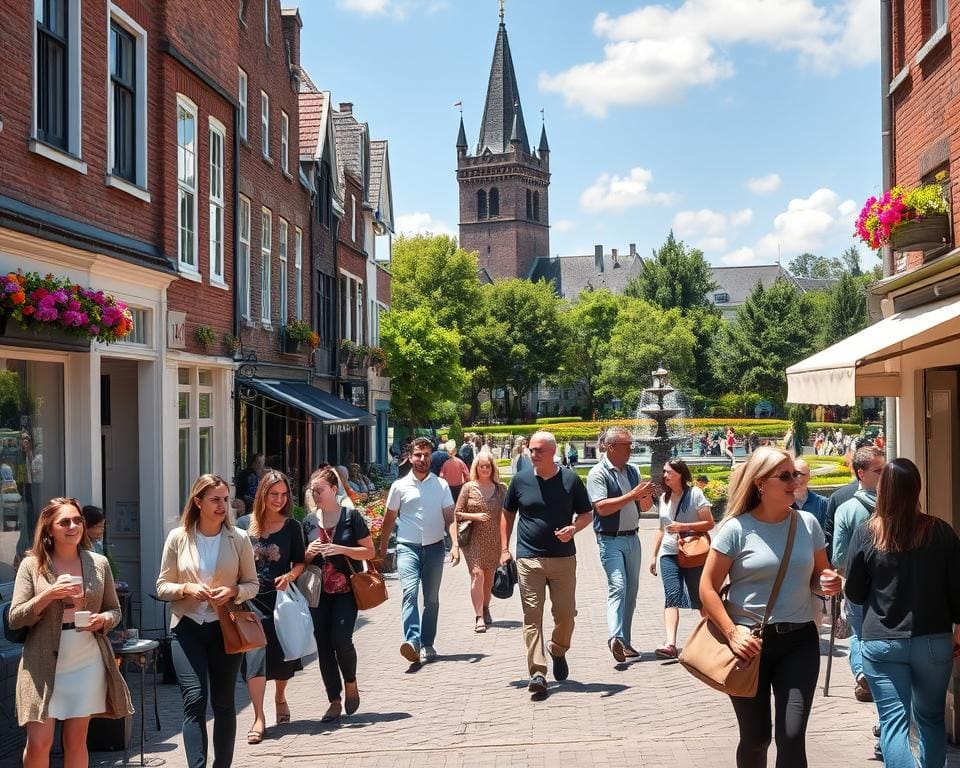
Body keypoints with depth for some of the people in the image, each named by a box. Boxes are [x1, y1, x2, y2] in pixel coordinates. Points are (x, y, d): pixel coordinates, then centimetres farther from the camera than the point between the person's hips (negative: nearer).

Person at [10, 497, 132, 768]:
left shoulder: (99, 563, 4)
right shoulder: (31, 565, -2)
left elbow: (115, 610, 13)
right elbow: (14, 619, -4)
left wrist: (104, 620, -10)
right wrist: (48, 595, -19)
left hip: (87, 663, 2)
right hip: (44, 664, -2)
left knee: (76, 740, 9)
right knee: (38, 742, -4)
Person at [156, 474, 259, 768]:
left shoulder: (239, 538, -2)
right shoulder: (178, 537, -2)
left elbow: (252, 584, 5)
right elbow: (162, 586, 3)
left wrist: (233, 591, -16)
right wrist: (186, 589, -16)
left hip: (226, 627, 1)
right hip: (187, 626, -1)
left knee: (224, 703, 10)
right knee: (194, 700, -13)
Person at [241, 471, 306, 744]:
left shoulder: (292, 527, 0)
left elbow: (300, 562, 4)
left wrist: (290, 576, -16)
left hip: (281, 597, 1)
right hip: (252, 599, -1)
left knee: (283, 653, 12)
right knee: (255, 653, -12)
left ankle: (280, 698, 41)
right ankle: (259, 718, -6)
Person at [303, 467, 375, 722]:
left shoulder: (351, 516, -3)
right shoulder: (309, 521, 8)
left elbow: (369, 552, -2)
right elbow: (302, 560, 18)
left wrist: (341, 549, -16)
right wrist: (309, 553, -5)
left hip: (345, 589, -4)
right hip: (319, 593, 4)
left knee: (341, 640, -15)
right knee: (324, 646, 4)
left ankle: (350, 684, 14)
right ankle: (334, 701, 15)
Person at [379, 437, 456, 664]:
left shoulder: (441, 485, 6)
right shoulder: (400, 486, 2)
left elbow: (450, 517, 4)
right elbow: (389, 519, 9)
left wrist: (455, 544, -9)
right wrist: (382, 550, 7)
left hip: (434, 547, 2)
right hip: (408, 546, -2)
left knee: (432, 599, 8)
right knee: (410, 592, -21)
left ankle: (427, 644, 18)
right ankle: (412, 641, -32)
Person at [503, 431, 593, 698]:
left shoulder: (570, 480, -1)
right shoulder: (520, 480, 2)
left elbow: (587, 514, 7)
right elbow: (508, 514, 13)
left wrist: (573, 528, -14)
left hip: (563, 557, 0)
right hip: (529, 558, 0)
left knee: (566, 613, 5)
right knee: (532, 616, -5)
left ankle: (558, 651, 35)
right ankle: (537, 673, -5)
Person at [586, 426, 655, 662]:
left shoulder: (632, 471, 10)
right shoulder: (598, 473, -10)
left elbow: (644, 506, 15)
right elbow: (602, 507, -21)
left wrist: (647, 497, -9)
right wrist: (633, 495, -23)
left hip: (632, 537, 7)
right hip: (610, 539, -7)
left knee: (631, 590, 10)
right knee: (617, 587, -21)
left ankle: (625, 642, 18)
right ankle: (615, 638, -31)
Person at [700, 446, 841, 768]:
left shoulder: (807, 523, 2)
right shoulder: (737, 528, -9)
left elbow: (818, 575, 15)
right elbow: (708, 588, -8)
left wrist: (827, 583, -9)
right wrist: (732, 633, -17)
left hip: (800, 640, 2)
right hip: (750, 641, -2)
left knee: (792, 736, -8)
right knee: (755, 738, 11)